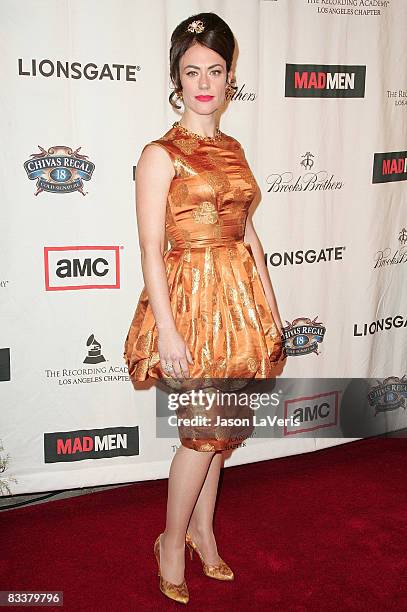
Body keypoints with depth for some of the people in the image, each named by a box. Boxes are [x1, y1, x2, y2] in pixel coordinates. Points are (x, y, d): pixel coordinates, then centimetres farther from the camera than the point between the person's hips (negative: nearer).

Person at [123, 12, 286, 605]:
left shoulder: (233, 149, 11)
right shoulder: (160, 154, -8)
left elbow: (249, 234, 13)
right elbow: (150, 249, -13)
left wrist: (270, 306, 11)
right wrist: (167, 331, -17)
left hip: (240, 295, 6)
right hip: (191, 299, -6)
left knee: (218, 426, 14)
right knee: (205, 430, 0)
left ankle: (203, 528, 33)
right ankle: (172, 542, 22)